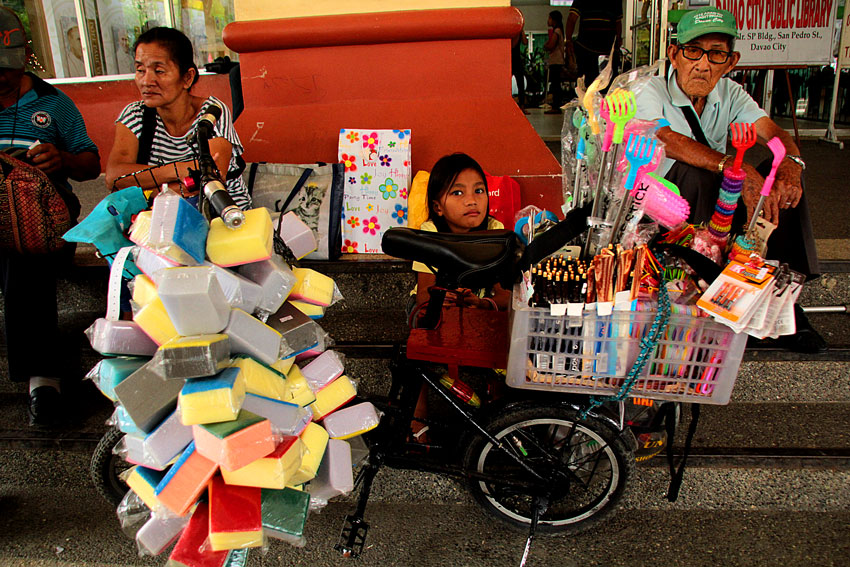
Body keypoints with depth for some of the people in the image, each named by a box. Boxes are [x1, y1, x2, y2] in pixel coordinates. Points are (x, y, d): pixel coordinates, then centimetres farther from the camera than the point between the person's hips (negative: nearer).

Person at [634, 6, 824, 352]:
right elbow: (668, 139, -35)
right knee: (696, 173, -33)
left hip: (717, 203, 6)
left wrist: (791, 162, -34)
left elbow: (774, 133, -10)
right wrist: (736, 168, -47)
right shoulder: (650, 92, -14)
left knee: (785, 173, -13)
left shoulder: (730, 94, 4)